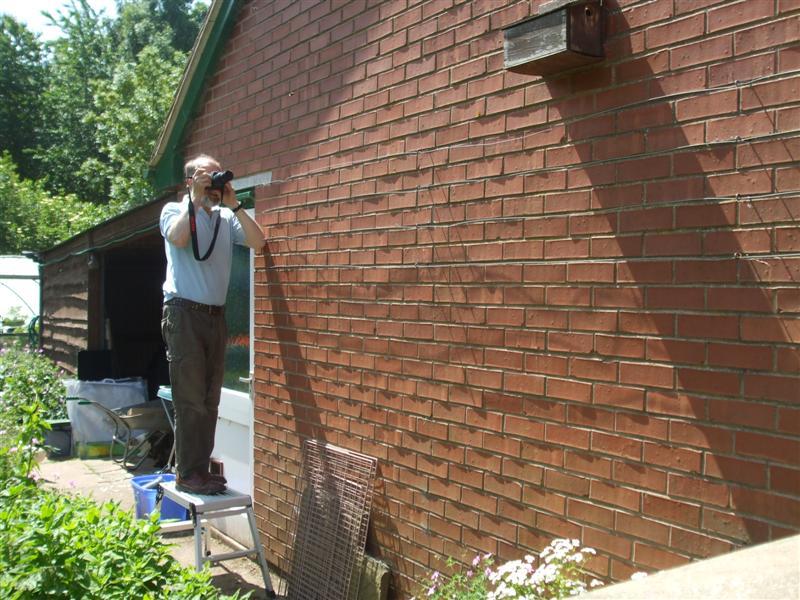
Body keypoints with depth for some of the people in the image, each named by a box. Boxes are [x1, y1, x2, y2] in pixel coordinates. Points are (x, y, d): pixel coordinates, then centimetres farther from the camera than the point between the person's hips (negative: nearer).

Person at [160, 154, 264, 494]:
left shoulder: (226, 218, 13)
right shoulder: (175, 211, 3)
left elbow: (258, 242, -1)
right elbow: (178, 238, -19)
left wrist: (234, 204, -2)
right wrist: (196, 199, -10)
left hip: (216, 315, 5)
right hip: (184, 313, -5)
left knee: (210, 400, 7)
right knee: (190, 399, -6)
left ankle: (201, 469, 16)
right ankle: (187, 474, 2)